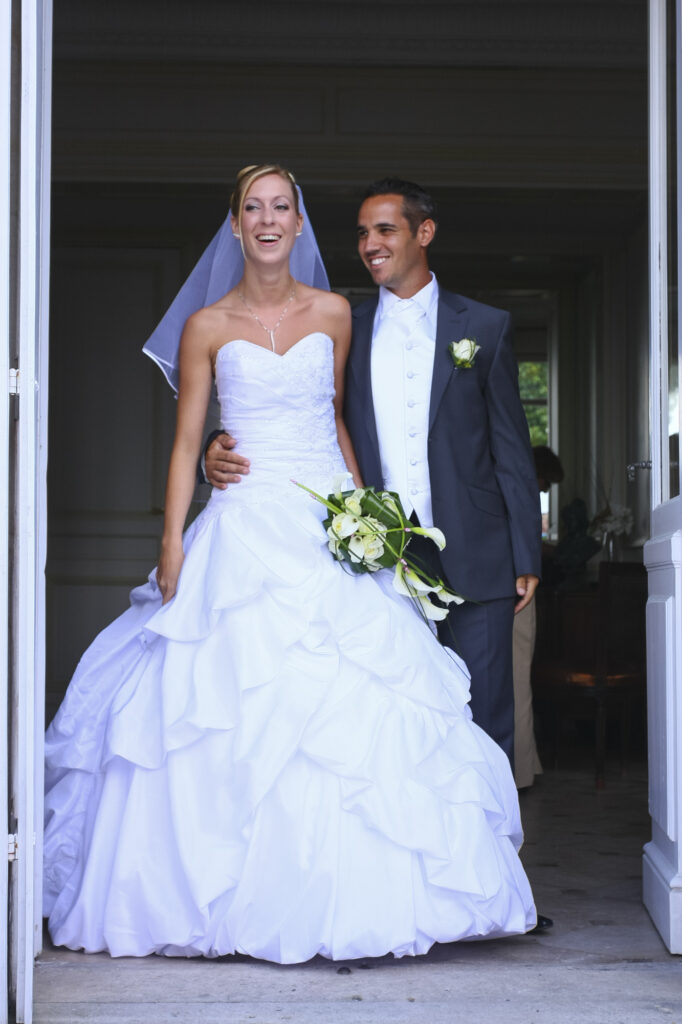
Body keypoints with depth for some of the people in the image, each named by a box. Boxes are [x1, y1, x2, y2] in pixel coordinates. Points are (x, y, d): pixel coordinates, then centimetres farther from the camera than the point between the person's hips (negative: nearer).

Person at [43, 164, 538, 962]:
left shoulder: (333, 315, 10)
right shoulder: (207, 327, 4)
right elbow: (186, 444, 3)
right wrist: (172, 547, -5)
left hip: (333, 529, 2)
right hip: (245, 531, -2)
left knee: (358, 705, -5)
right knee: (234, 710, -6)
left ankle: (341, 899, 4)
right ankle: (238, 898, 6)